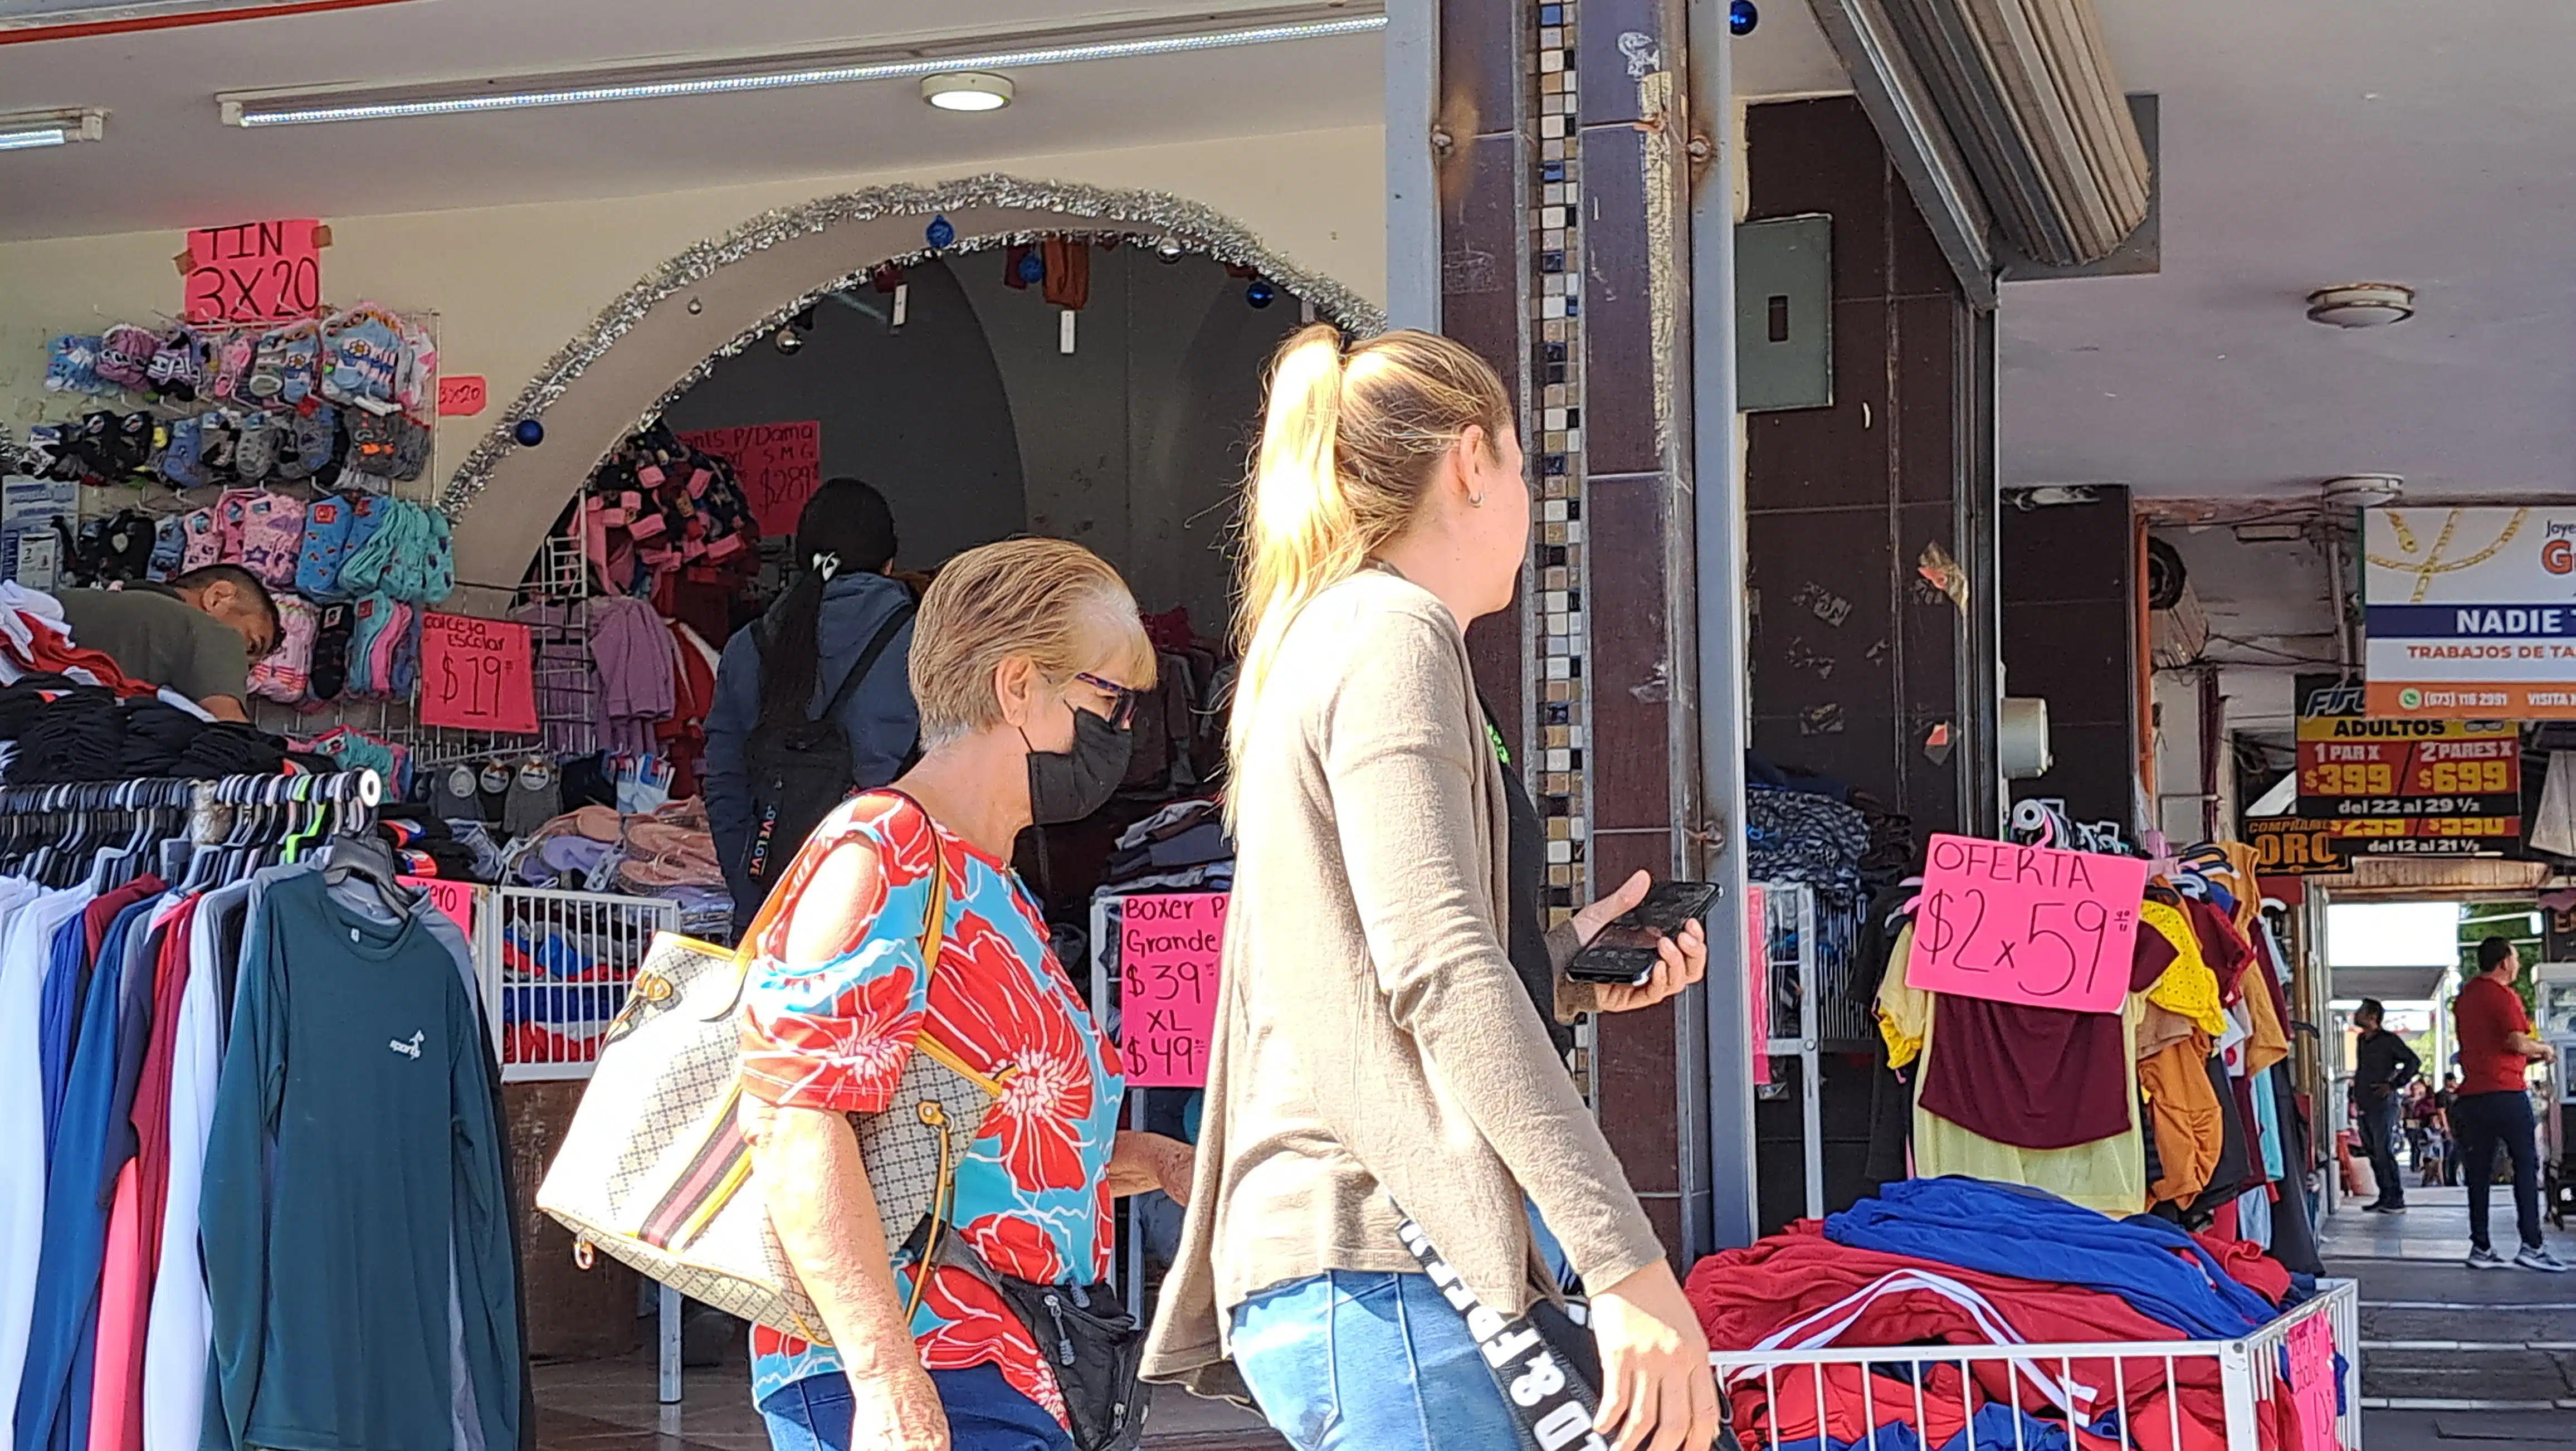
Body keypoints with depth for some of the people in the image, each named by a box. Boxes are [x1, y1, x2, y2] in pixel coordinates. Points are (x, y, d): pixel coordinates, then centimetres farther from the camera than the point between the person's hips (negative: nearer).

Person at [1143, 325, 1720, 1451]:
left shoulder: (1323, 639, 23)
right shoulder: (1394, 635, -7)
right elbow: (1439, 969, -20)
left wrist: (1566, 969, 19)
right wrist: (1625, 1263, -23)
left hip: (1339, 1271, 10)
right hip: (1377, 1275, -10)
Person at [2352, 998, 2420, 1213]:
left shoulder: (2389, 1040, -6)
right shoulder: (2362, 1040, 17)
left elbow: (2414, 1062, -11)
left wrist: (2393, 1085, -13)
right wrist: (2356, 1092, 16)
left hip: (2383, 1104, -8)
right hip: (2364, 1105, 8)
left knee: (2384, 1153, -11)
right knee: (2374, 1154, 8)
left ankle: (2396, 1200, -8)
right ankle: (2385, 1198, 12)